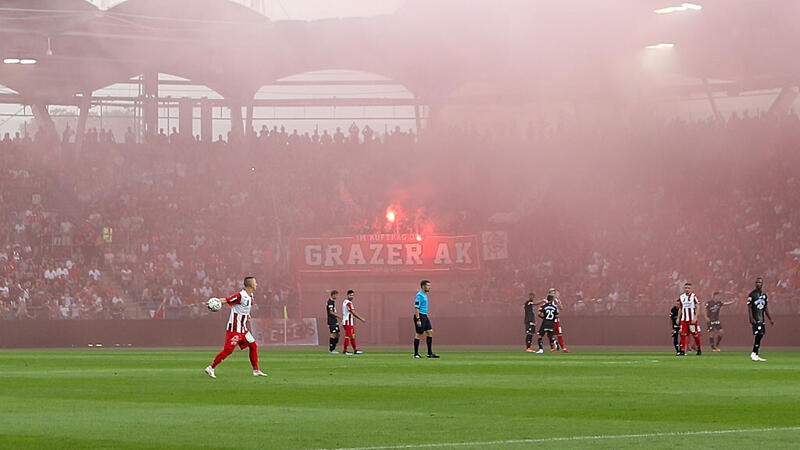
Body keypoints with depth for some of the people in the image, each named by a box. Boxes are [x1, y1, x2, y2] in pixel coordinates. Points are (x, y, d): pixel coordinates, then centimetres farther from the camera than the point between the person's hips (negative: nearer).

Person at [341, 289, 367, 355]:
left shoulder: (344, 302, 15)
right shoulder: (348, 303, -16)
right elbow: (353, 313, -17)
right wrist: (361, 319, -10)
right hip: (348, 322, -10)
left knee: (353, 336, 12)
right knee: (348, 336, -6)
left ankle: (355, 350, 16)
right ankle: (345, 351, -3)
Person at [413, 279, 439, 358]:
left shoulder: (425, 295, 16)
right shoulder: (419, 295, -14)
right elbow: (416, 308, -19)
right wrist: (418, 319, -23)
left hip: (425, 316, 10)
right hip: (420, 316, -10)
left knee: (430, 332, 5)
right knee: (419, 334, -4)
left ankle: (430, 353, 5)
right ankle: (416, 354, 4)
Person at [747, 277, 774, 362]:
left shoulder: (764, 295, 15)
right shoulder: (752, 294, -6)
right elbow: (749, 307, -10)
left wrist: (770, 319, 21)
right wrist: (751, 319, -21)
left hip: (761, 318, 7)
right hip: (755, 318, -7)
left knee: (760, 335, 4)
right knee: (759, 335, -16)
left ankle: (755, 355, 8)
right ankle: (754, 354, -12)